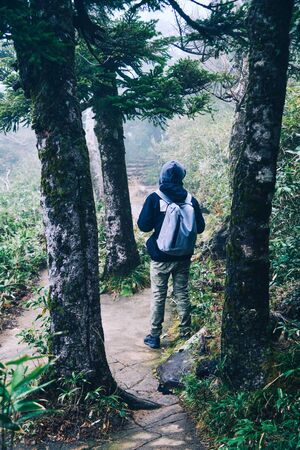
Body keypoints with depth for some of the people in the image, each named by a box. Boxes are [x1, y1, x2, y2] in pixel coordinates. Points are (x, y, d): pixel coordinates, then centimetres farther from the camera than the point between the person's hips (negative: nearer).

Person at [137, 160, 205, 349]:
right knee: (182, 294, 14)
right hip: (183, 257, 2)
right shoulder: (190, 199, -4)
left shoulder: (155, 198, -11)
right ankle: (186, 332, 23)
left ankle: (155, 336, 13)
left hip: (160, 257, -2)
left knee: (158, 296, 7)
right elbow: (200, 227, 3)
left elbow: (143, 225, -10)